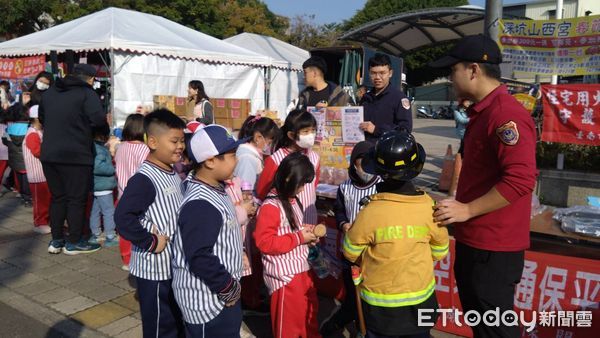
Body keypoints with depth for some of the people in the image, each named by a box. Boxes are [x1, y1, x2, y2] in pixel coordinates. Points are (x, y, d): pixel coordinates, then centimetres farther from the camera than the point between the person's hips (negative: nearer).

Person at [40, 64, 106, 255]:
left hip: (49, 154, 7)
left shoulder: (49, 93, 15)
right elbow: (99, 119, -19)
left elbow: (42, 119, 25)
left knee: (57, 197, 16)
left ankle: (56, 240, 21)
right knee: (77, 198, 4)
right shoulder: (87, 93, -7)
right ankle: (74, 243, 11)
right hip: (76, 155, -6)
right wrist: (83, 122, 1)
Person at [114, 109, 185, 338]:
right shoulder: (144, 179, -22)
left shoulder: (173, 174, 7)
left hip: (176, 265, 9)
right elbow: (123, 218, -31)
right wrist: (151, 243, -24)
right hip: (156, 269, -9)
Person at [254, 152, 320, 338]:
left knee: (310, 312, 25)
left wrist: (307, 234, 1)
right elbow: (264, 242, -26)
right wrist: (299, 238, -22)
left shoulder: (292, 200, 7)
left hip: (302, 269, 9)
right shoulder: (270, 206, -21)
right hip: (285, 276, -9)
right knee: (288, 322, 8)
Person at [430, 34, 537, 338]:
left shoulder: (506, 114, -20)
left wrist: (467, 210, -21)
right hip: (474, 239, 10)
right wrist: (461, 206, 19)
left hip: (493, 247, -10)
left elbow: (520, 179, -28)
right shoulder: (482, 112, 13)